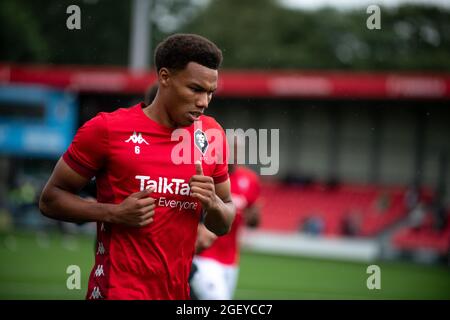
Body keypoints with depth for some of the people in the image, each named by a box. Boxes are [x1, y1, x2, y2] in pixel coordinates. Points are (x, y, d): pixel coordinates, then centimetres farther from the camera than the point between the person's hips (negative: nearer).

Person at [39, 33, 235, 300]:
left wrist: (213, 204, -7)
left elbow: (224, 226, 15)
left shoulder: (211, 134, 7)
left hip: (178, 292, 5)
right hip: (119, 290, -5)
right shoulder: (107, 129, -6)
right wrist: (114, 213, -15)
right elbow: (51, 199, -1)